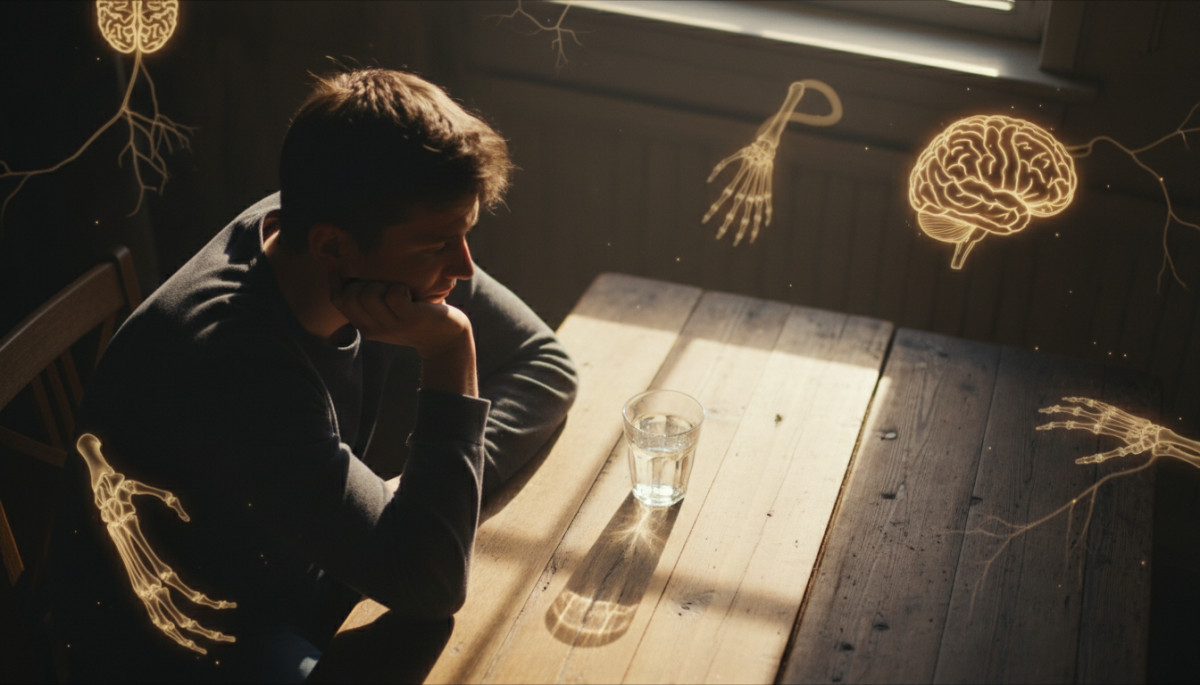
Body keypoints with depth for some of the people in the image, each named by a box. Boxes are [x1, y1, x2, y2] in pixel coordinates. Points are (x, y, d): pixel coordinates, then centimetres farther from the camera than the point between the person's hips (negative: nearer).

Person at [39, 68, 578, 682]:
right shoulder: (227, 360, -35)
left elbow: (544, 363, -3)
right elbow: (426, 584, -34)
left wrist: (437, 493, -19)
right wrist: (449, 351, -33)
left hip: (303, 582, 7)